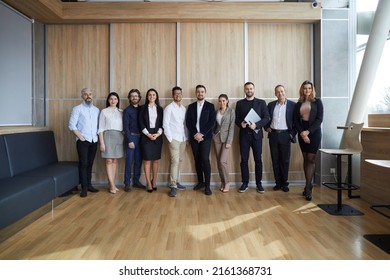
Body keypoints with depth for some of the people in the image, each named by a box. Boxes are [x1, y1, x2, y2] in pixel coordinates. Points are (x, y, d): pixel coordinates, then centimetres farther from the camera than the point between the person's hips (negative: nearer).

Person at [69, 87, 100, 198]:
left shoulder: (96, 110, 13)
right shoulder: (77, 109, -1)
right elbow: (72, 125, -8)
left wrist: (98, 135, 1)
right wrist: (80, 137, -12)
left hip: (94, 141, 4)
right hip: (83, 141, -4)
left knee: (90, 163, 10)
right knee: (83, 163, -4)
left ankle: (89, 185, 17)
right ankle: (84, 188, 1)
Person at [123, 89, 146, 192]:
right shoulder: (127, 110, -1)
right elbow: (126, 126, -7)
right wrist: (130, 140, -13)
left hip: (140, 137, 4)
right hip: (131, 137, -4)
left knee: (139, 160, 7)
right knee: (129, 160, -3)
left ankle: (136, 181, 18)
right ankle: (127, 183, 4)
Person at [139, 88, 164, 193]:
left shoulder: (160, 109, 11)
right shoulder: (143, 108, 6)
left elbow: (162, 123, 6)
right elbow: (141, 123, 0)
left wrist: (158, 134, -9)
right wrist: (148, 134, -10)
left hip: (157, 136, 2)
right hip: (146, 136, -2)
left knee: (155, 160, 4)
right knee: (147, 160, -4)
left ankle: (154, 181, 15)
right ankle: (149, 183, 1)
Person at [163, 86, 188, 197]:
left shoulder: (184, 108, 13)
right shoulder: (169, 108, -5)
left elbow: (185, 124, 15)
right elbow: (165, 124, -8)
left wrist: (187, 137, 8)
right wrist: (170, 138, -11)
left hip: (183, 138, 6)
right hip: (174, 138, -6)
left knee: (179, 161, 9)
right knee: (175, 161, -11)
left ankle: (175, 181, 20)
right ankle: (173, 186, -7)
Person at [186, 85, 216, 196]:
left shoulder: (210, 106, 5)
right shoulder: (191, 106, 11)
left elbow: (212, 122, -4)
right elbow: (188, 122, 4)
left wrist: (202, 134, -12)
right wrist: (195, 134, -10)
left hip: (205, 137, -3)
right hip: (194, 137, 3)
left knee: (205, 160, -10)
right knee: (197, 160, 7)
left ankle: (207, 186, -5)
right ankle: (200, 182, 20)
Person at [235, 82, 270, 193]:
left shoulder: (261, 102, 6)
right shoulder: (239, 103, 9)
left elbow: (266, 118, -1)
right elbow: (236, 119, 8)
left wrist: (256, 125, -17)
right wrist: (240, 124, -14)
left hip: (256, 134, -1)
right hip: (244, 134, 1)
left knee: (258, 159, 3)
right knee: (244, 160, 3)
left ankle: (259, 183, 14)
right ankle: (245, 183, 13)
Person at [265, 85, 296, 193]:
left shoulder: (292, 105, -1)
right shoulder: (271, 105, 8)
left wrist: (293, 133, -6)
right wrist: (267, 127, 3)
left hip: (285, 135, -3)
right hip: (273, 135, 3)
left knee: (285, 160, 3)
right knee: (275, 160, 6)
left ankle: (285, 183, 15)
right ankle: (278, 183, 16)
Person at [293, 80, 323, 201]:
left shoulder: (317, 102, 2)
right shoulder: (298, 104, 10)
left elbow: (319, 119, -6)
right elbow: (295, 121, 5)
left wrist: (308, 131, -14)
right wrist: (302, 133, -9)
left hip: (314, 132, -3)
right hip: (302, 133, 3)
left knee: (311, 159, -6)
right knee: (305, 159, 6)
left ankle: (308, 188, -4)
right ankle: (308, 186, 13)